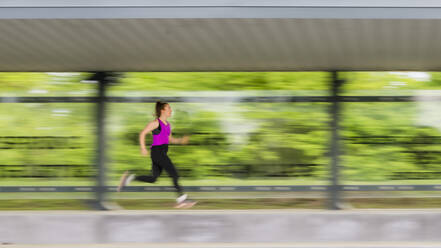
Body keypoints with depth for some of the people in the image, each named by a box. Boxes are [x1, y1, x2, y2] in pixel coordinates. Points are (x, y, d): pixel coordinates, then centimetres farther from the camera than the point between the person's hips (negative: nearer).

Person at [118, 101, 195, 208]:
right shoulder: (156, 122, -8)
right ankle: (181, 198, -12)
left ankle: (129, 177, 14)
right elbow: (142, 133, -8)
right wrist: (143, 148, -14)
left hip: (162, 153, 9)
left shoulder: (167, 124, 16)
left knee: (153, 179, 9)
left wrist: (181, 140, 8)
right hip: (157, 151, -9)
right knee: (174, 173, -12)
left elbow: (170, 139, 24)